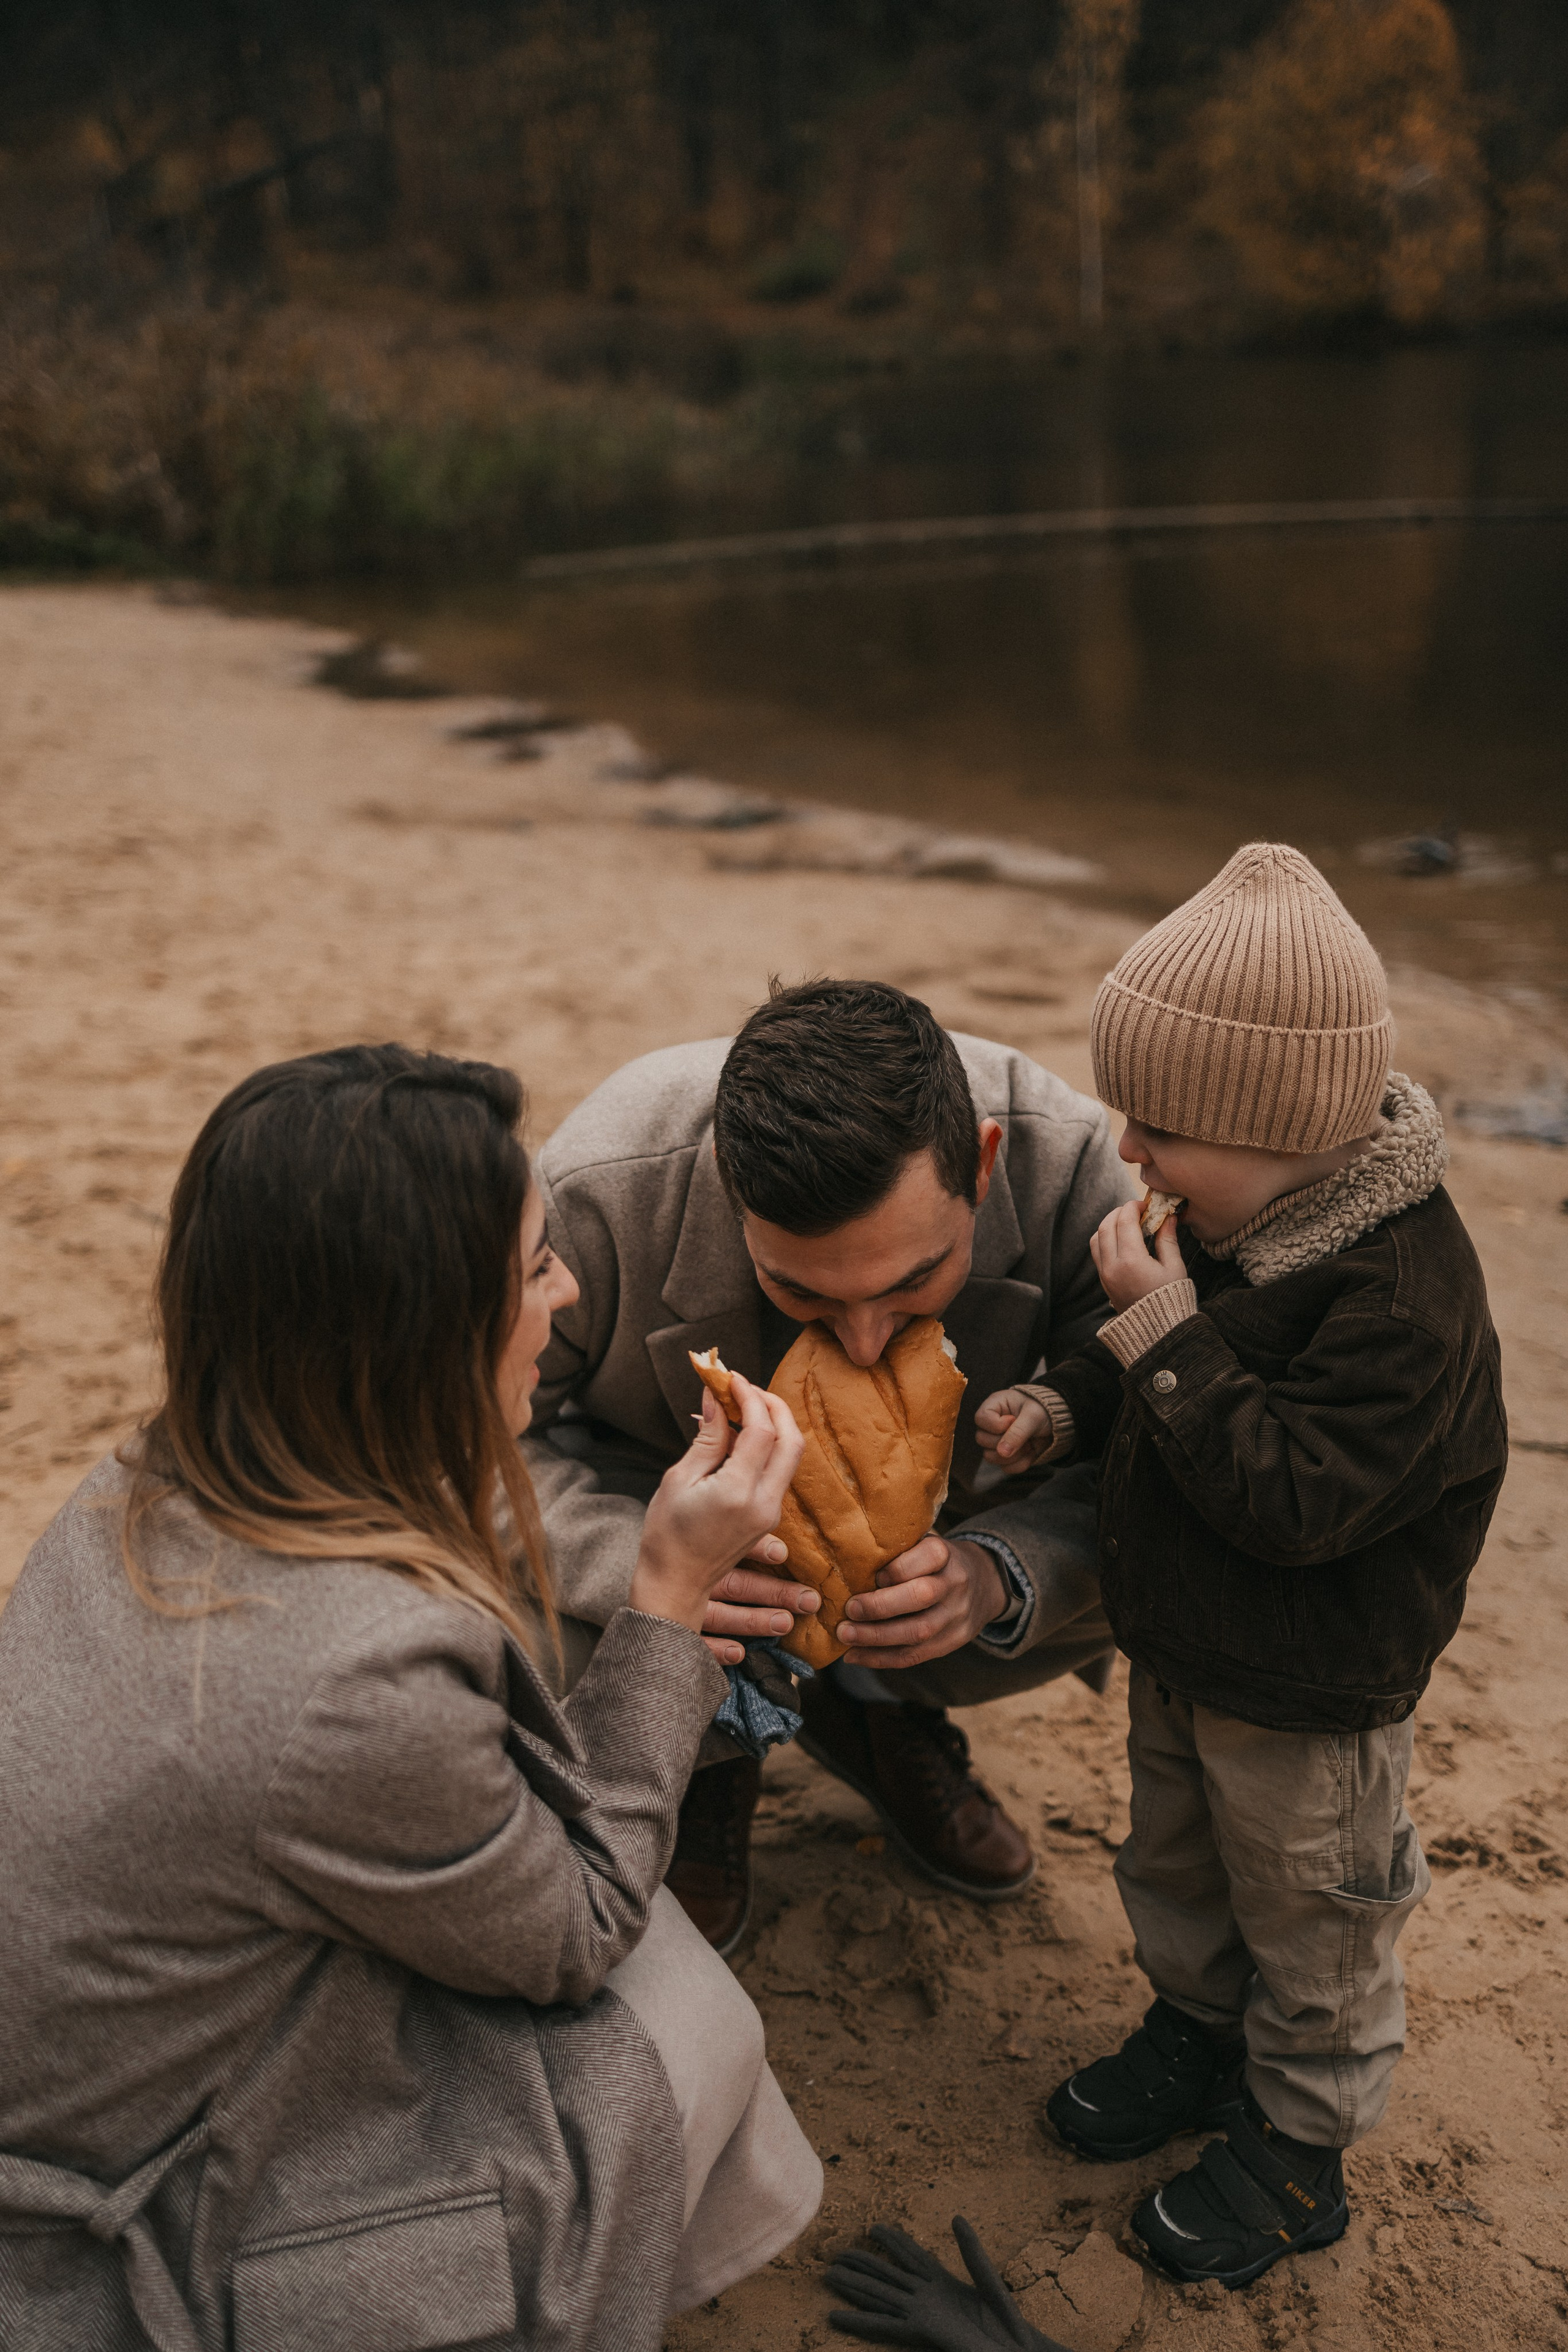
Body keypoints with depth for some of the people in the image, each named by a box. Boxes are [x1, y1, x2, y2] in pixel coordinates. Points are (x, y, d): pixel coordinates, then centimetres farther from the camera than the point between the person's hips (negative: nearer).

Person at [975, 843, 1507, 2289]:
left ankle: (1299, 2148, 38)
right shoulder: (1227, 1221, -6)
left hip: (1309, 1693, -8)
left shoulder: (1399, 1291, -32)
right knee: (1176, 1865, 28)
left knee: (1309, 1926, 16)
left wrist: (1164, 1332, -36)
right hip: (1182, 1644, 8)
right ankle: (1199, 2033, 53)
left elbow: (1293, 1494, -35)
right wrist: (1063, 1410, -8)